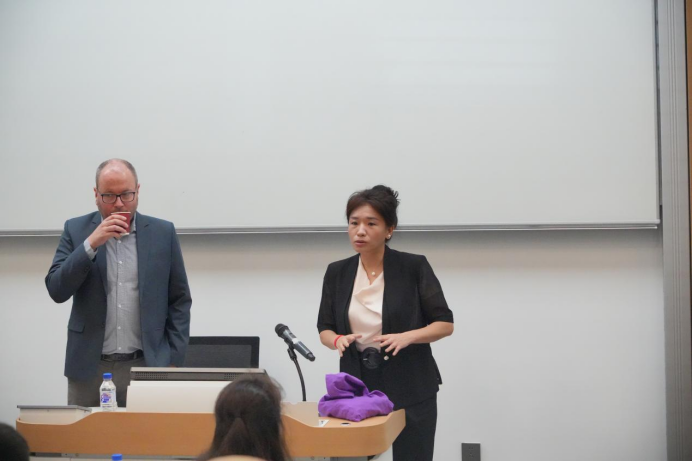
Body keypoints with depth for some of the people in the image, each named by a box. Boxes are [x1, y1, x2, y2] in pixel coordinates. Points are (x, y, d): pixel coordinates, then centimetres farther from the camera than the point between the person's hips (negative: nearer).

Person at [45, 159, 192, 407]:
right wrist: (91, 243, -15)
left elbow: (180, 300, 7)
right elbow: (57, 291, -5)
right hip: (89, 367, 0)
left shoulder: (163, 233, 5)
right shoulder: (76, 230, 5)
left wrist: (173, 361, 0)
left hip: (147, 365, 0)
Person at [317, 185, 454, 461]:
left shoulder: (414, 267, -7)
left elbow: (445, 324, -4)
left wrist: (407, 336, -22)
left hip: (411, 388, -3)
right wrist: (338, 340, -13)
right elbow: (325, 329, 9)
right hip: (358, 386, 3)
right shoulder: (337, 273, 4)